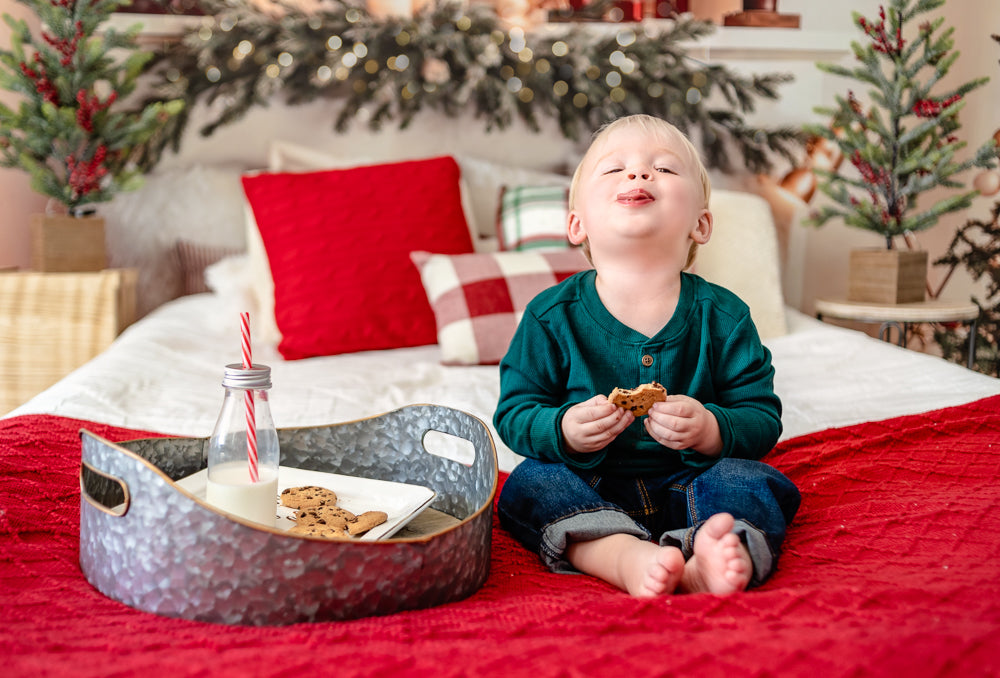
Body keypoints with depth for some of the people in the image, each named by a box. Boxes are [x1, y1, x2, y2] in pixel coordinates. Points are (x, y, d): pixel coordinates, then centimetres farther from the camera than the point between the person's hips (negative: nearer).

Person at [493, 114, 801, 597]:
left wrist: (711, 430, -25)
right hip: (588, 492, 0)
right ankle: (627, 556, -49)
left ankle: (706, 561, -56)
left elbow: (762, 419, -3)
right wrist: (563, 431, -24)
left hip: (687, 483, 0)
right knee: (530, 482, -25)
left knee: (749, 481, -25)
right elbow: (513, 414, -2)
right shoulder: (551, 316, -4)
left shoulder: (722, 316, -4)